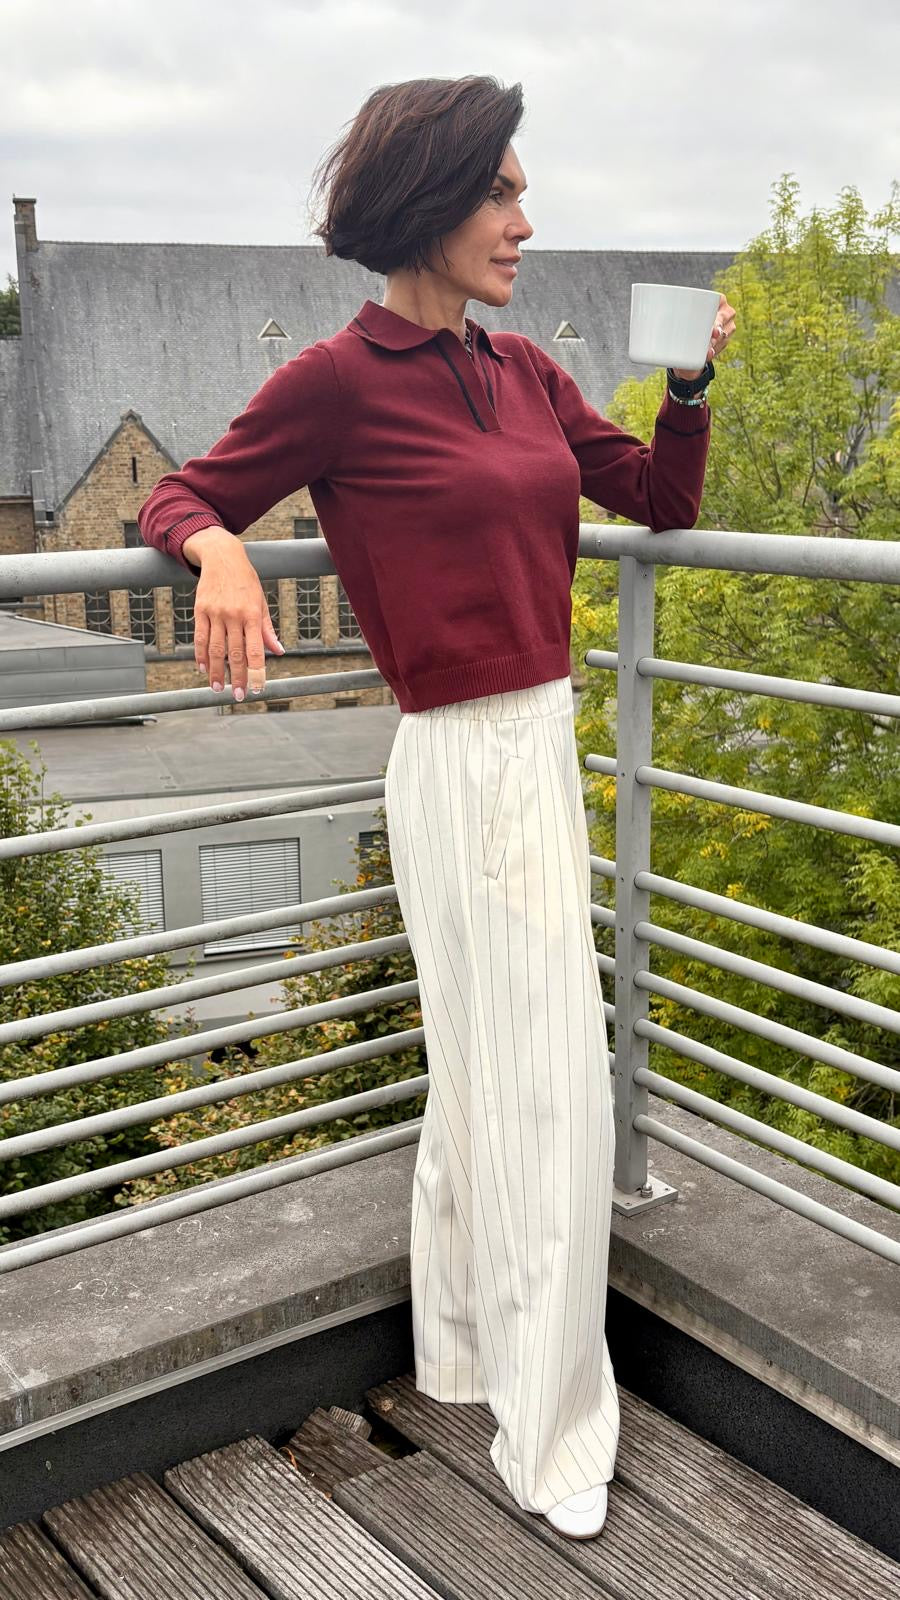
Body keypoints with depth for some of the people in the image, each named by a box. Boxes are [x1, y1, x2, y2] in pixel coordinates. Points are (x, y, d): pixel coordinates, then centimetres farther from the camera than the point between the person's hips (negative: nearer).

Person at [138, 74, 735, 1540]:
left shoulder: (525, 371, 10)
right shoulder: (340, 381, -11)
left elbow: (660, 501, 16)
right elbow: (179, 497, -2)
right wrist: (218, 548, -24)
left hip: (545, 750, 8)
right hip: (468, 770, -8)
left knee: (486, 1075, 20)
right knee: (547, 1089, 0)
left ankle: (461, 1349, 41)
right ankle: (549, 1434, 20)